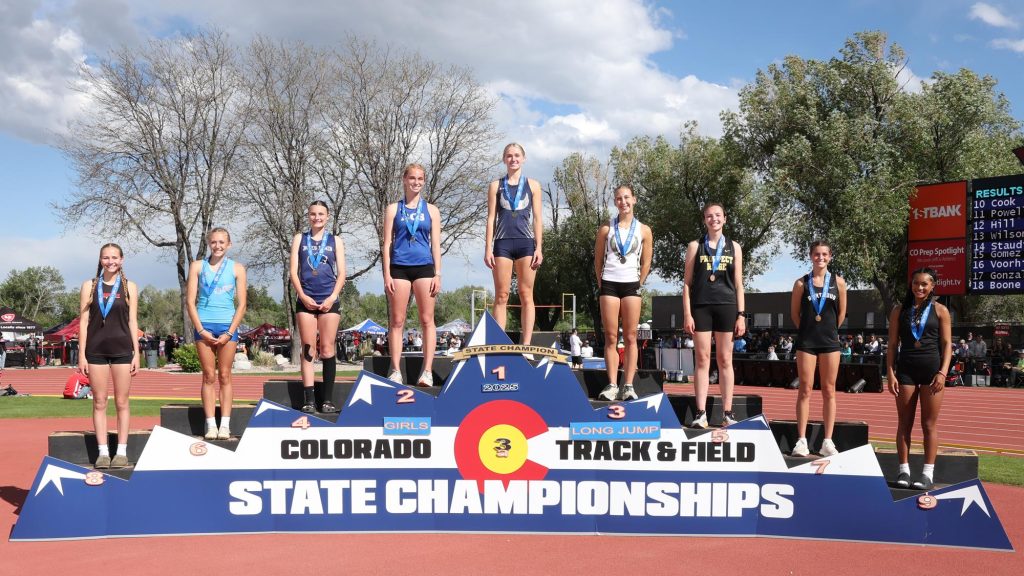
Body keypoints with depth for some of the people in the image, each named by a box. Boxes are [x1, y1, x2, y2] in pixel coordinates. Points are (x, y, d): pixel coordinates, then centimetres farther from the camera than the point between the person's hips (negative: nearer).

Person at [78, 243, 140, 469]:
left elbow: (133, 321, 5)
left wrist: (136, 353, 0)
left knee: (121, 402, 3)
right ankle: (103, 452, 7)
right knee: (99, 402, 3)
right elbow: (84, 321, 4)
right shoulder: (89, 286, 6)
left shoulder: (129, 287, 6)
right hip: (96, 350, 1)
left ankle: (121, 451, 8)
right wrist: (82, 354, -1)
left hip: (122, 349, -1)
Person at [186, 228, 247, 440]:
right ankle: (211, 425, 1)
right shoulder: (198, 266, 7)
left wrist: (229, 332, -6)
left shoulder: (237, 269, 6)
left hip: (227, 326, 0)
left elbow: (242, 304, 3)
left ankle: (225, 425, 3)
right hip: (204, 326, 0)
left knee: (225, 376, 2)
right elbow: (190, 301, 3)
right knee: (209, 376, 0)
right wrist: (201, 330, -7)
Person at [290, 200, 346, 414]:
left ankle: (328, 400, -1)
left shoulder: (335, 241, 11)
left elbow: (341, 273, 6)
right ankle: (308, 400, -5)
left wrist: (333, 297, -7)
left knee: (327, 349, -3)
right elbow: (293, 271, 6)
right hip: (305, 300, 1)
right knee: (308, 349, -3)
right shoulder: (299, 239, 13)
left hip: (329, 300, 0)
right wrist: (302, 296, -6)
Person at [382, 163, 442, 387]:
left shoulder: (431, 210, 12)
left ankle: (427, 371, -3)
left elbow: (436, 243, 9)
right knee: (397, 321, -1)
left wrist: (438, 274, 0)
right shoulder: (393, 209, 11)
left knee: (427, 320, -3)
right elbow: (387, 243, 7)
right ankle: (396, 371, 2)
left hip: (424, 267, 0)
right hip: (399, 267, 0)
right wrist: (387, 274, -2)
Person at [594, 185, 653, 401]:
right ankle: (612, 385, 0)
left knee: (630, 337, -1)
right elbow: (598, 260, 10)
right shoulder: (606, 229, 7)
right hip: (609, 284, 0)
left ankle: (628, 386, -1)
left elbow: (646, 263, 9)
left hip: (631, 285, 0)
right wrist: (601, 285, 5)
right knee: (611, 337, 0)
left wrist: (639, 285, 4)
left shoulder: (643, 230, 6)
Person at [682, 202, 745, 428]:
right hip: (701, 306, -1)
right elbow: (687, 282, 5)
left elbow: (738, 284, 10)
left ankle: (728, 413, 5)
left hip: (726, 306, 1)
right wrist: (687, 314, -4)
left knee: (725, 359, 3)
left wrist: (741, 314, 2)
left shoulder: (734, 247, 11)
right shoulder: (695, 246, 8)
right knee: (702, 359, -2)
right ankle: (701, 413, -2)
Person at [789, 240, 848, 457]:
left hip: (830, 342, 1)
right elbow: (795, 312, 8)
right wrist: (807, 331, 8)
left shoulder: (838, 282, 3)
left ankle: (828, 441, 7)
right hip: (806, 342, -1)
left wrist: (830, 331, 11)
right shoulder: (801, 283, 1)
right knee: (805, 390, 0)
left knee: (829, 391, 4)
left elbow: (842, 311, 10)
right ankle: (801, 440, 2)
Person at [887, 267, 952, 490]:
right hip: (906, 369, 2)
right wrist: (890, 373, -3)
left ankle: (927, 473, 3)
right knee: (904, 423, 4)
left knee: (929, 424, 1)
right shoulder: (900, 310, 8)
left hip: (931, 369, -2)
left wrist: (943, 373, -10)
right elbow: (892, 344, 6)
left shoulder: (940, 311, 3)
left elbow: (947, 344, 1)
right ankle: (904, 470, 8)